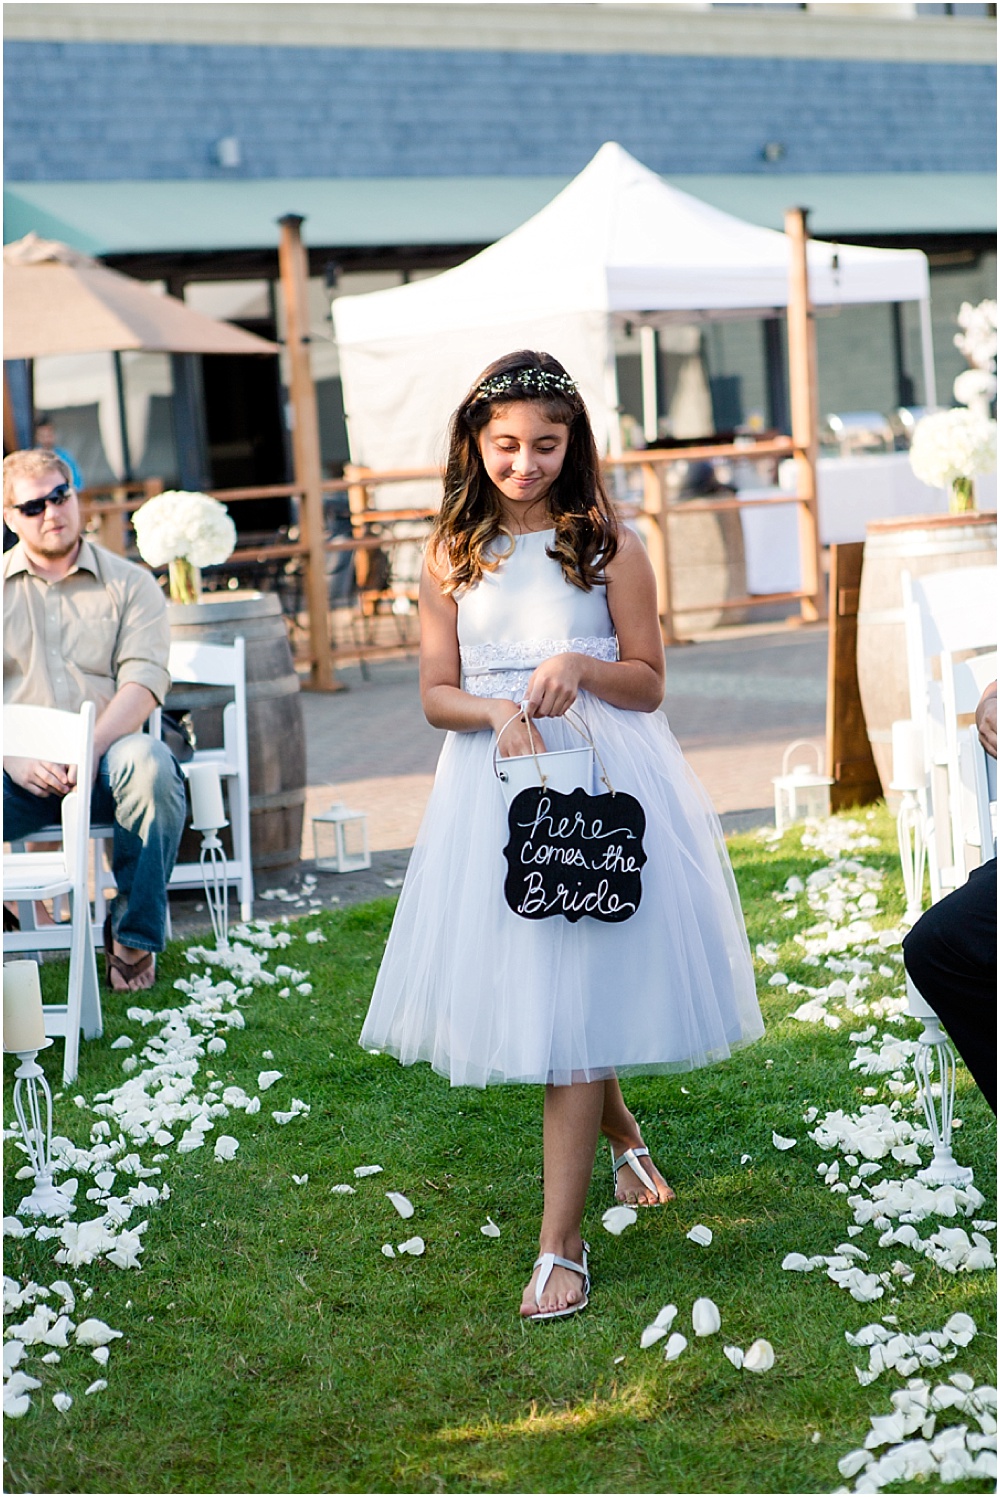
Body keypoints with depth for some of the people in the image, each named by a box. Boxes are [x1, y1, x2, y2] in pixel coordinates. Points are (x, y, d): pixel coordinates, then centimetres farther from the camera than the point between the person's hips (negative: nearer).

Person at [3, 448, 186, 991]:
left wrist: (91, 748, -20)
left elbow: (143, 682, -3)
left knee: (149, 763, -35)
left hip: (103, 760, 0)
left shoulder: (129, 584, 12)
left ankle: (133, 937, -17)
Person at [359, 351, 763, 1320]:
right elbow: (436, 693, 7)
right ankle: (624, 1137, 39)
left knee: (575, 996, -8)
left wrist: (581, 668, -17)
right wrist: (498, 711, -14)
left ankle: (560, 1242, -5)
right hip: (496, 778, 3)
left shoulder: (609, 546, 0)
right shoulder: (452, 556, 6)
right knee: (520, 983, 8)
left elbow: (649, 683, 3)